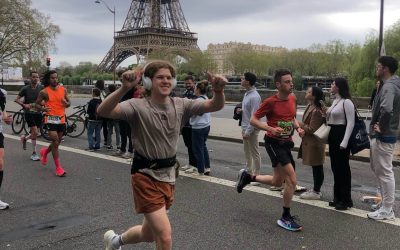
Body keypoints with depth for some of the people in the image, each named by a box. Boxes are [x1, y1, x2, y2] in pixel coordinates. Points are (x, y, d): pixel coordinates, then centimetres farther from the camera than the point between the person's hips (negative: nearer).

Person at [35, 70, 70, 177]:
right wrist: (43, 109, -18)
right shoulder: (44, 92, -5)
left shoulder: (63, 90, 6)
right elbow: (37, 104, 2)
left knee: (57, 142, 17)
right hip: (51, 119, -5)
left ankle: (45, 152, 48)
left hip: (61, 119, 5)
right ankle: (58, 168, -3)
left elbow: (69, 102, 14)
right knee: (55, 142, -11)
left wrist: (66, 103, -10)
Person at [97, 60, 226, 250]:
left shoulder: (180, 105, -2)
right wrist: (125, 88, -44)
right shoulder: (138, 106, -15)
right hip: (146, 176, -6)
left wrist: (218, 90, -32)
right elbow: (103, 112, -30)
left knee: (149, 234, 22)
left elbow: (215, 106, -10)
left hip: (168, 176, 6)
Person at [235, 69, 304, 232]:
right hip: (274, 143, -8)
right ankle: (286, 218, 5)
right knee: (292, 180, -11)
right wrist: (271, 129, -24)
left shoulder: (293, 99, 4)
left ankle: (247, 177, 36)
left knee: (277, 182, 16)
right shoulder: (270, 102, -16)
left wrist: (298, 128, -1)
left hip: (286, 143, 8)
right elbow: (253, 120, -11)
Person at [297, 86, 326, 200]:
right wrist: (303, 130, 5)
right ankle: (316, 189, 28)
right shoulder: (310, 106, 9)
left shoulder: (316, 111, -22)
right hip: (309, 141, 10)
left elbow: (312, 129, -21)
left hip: (314, 143, -10)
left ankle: (316, 192, 10)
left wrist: (300, 125, -12)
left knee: (317, 167, 1)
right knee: (316, 167, 17)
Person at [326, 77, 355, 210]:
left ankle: (346, 200, 8)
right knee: (335, 167, 13)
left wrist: (344, 142, -22)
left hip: (341, 135, -9)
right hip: (332, 135, 9)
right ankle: (338, 197, 24)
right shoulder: (335, 101, 14)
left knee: (343, 168, -2)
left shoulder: (346, 102, -14)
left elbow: (351, 123, -19)